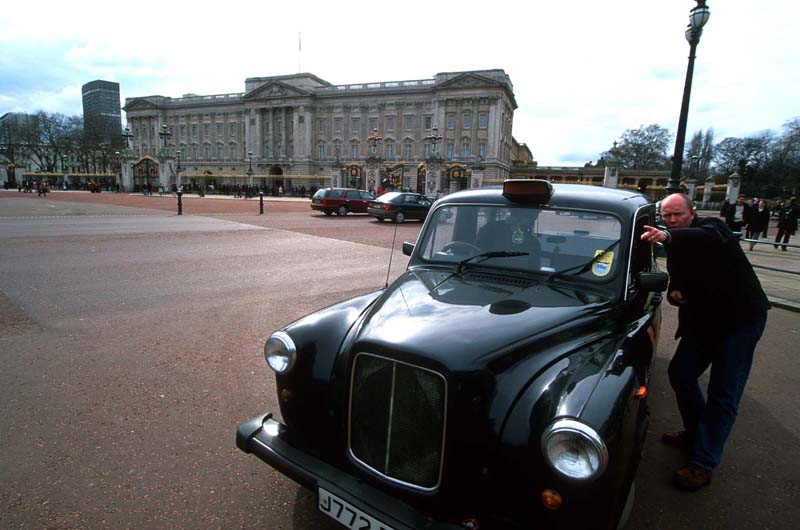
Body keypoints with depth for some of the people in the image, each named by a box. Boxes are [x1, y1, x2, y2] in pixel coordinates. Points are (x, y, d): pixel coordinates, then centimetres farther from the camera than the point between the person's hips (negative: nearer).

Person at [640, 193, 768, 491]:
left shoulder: (712, 227, -15)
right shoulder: (675, 247, 6)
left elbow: (708, 238, -41)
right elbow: (677, 281, 15)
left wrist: (668, 236, -60)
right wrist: (673, 292, -9)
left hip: (740, 318, -8)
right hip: (703, 319, 8)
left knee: (723, 395, -5)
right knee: (680, 373, 12)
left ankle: (703, 465, 2)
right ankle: (696, 433, 34)